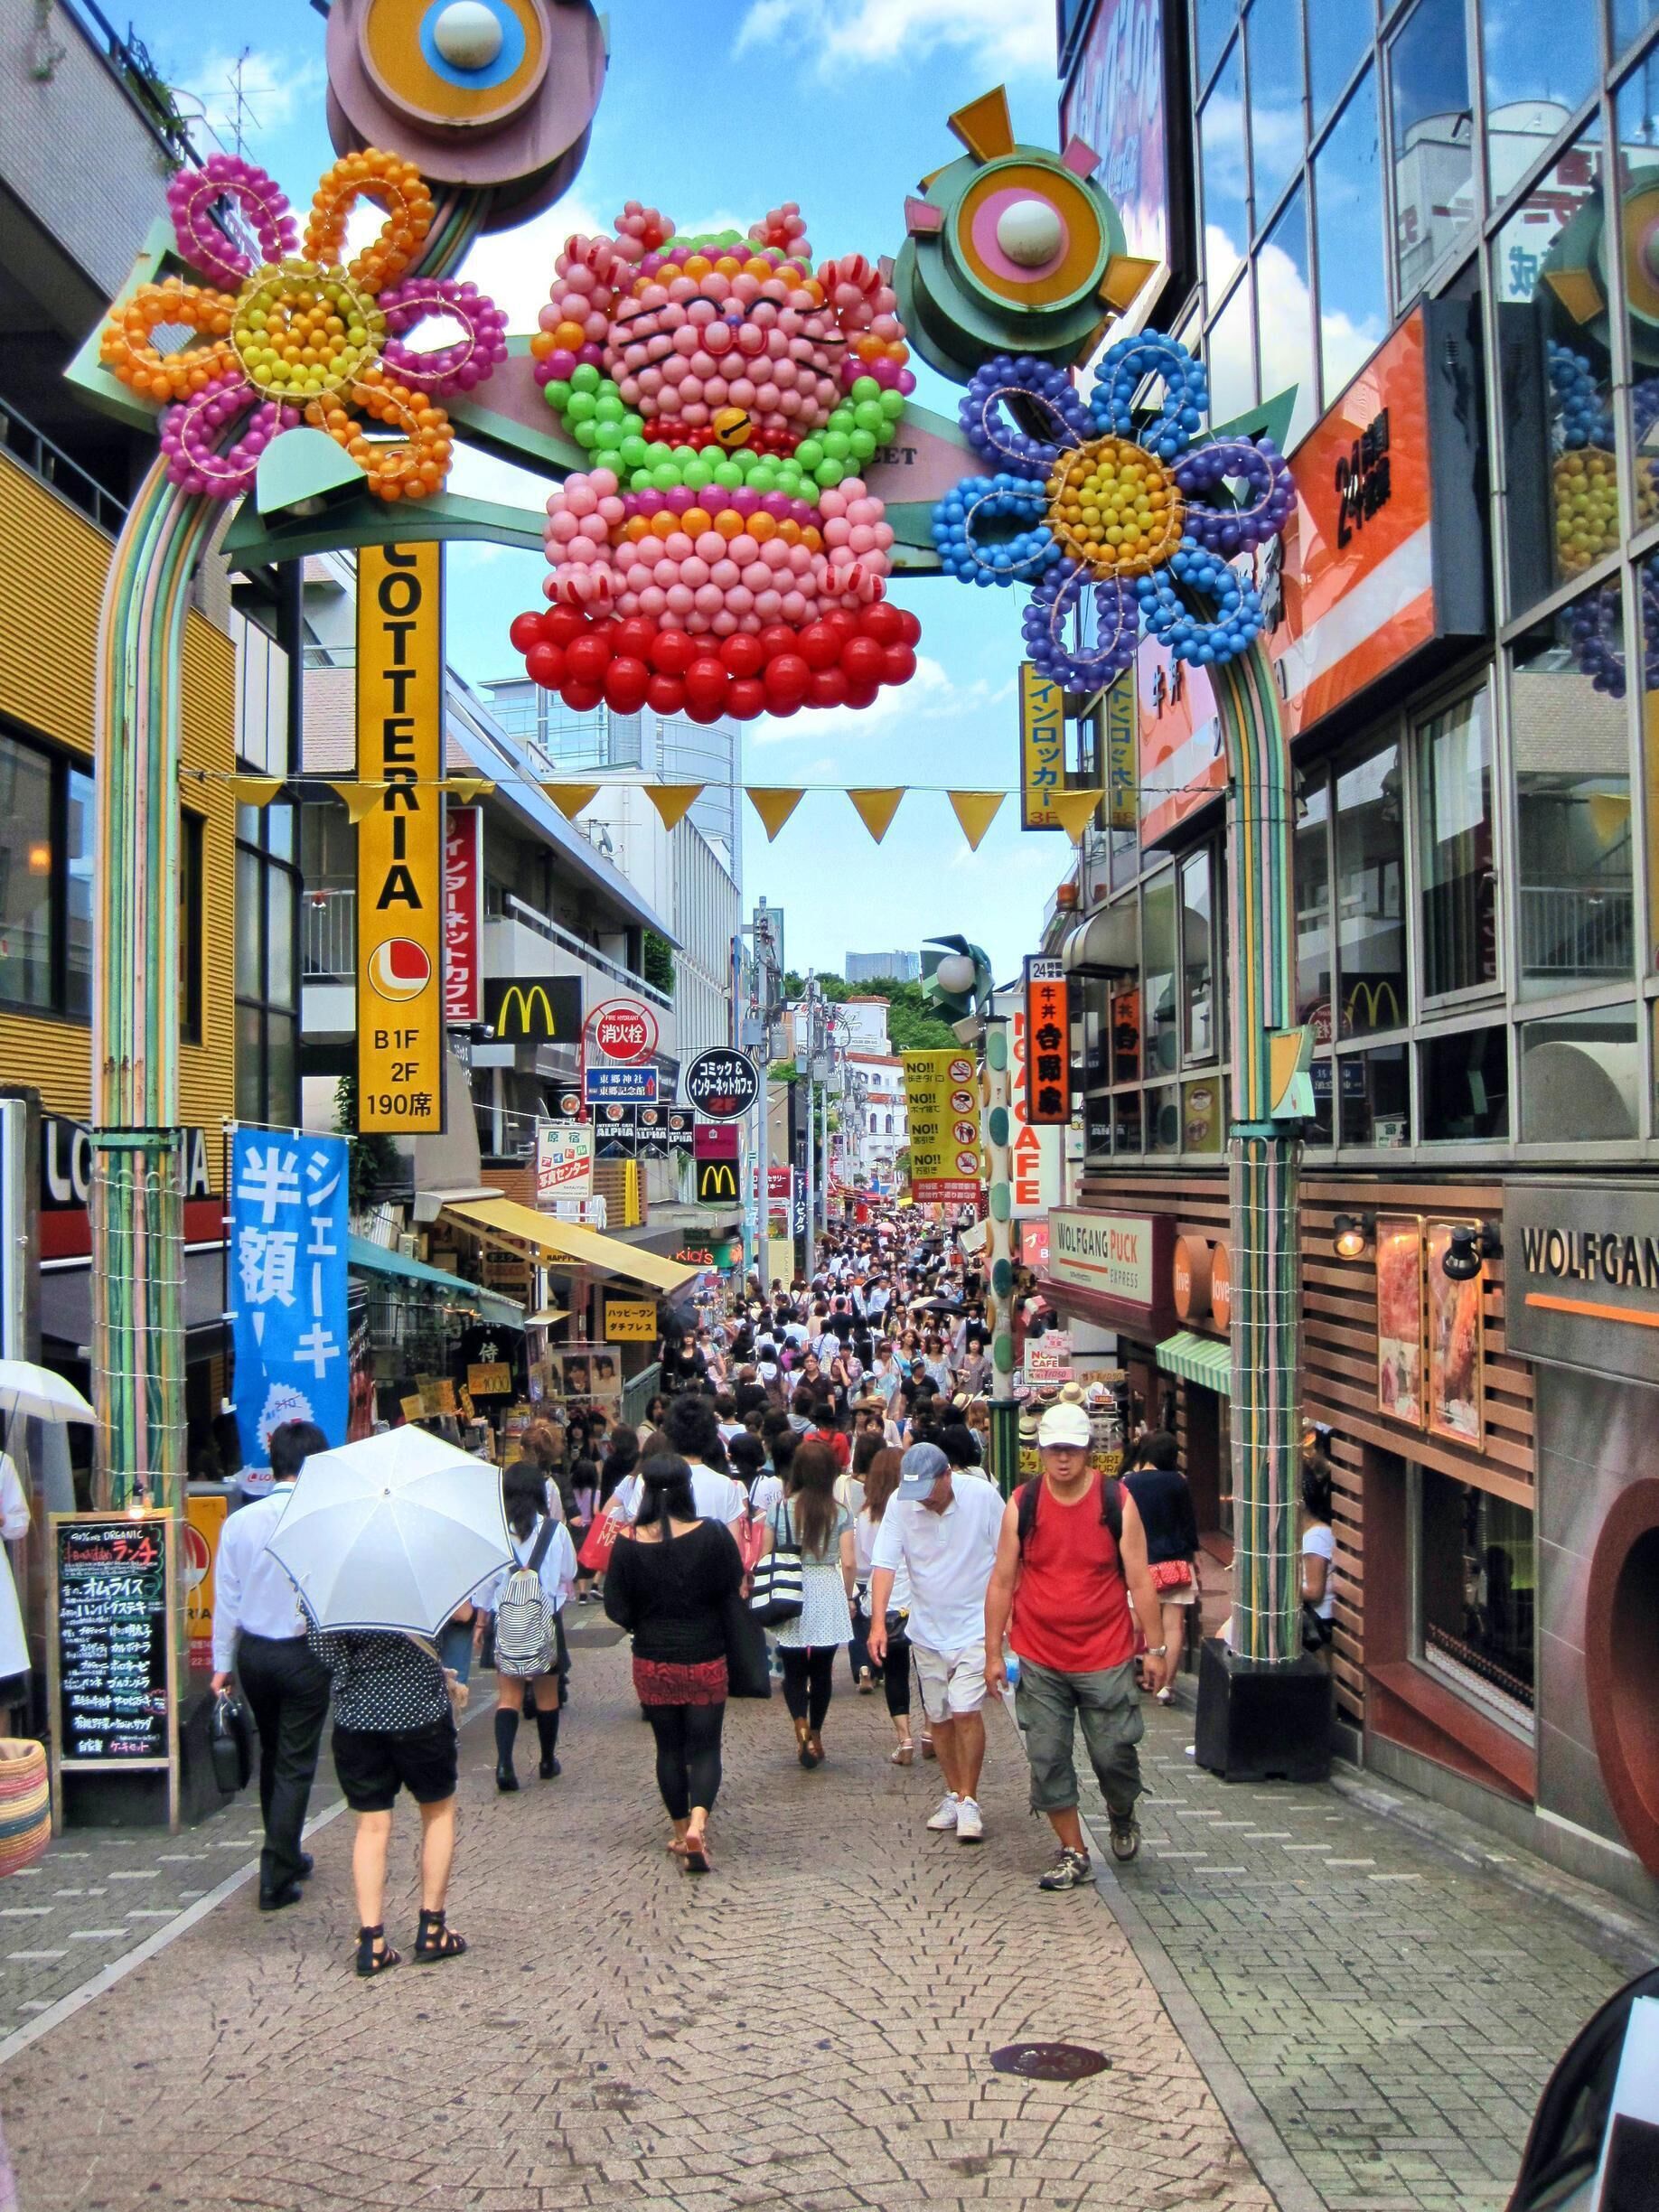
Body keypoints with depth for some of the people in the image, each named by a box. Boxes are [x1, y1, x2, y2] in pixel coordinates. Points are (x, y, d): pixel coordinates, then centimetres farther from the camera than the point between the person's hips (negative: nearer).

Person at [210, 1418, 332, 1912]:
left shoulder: (239, 1521, -1)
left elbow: (226, 1598, 3)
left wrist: (222, 1663, 10)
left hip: (252, 1651, 5)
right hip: (304, 1653, -4)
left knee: (271, 1755, 21)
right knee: (295, 1765, 3)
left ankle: (285, 1857, 33)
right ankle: (276, 1879, 2)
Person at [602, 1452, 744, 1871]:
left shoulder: (629, 1546, -11)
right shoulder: (713, 1535, -13)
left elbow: (618, 1610, -6)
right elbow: (735, 1589, -5)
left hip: (652, 1663, 1)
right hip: (706, 1661, -1)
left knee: (669, 1749, 16)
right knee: (705, 1748, 6)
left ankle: (682, 1832, 23)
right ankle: (698, 1821, -15)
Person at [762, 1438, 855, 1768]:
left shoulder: (779, 1511, -4)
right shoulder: (840, 1514, -5)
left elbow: (764, 1559, -1)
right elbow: (848, 1562, -6)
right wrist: (847, 1597, 9)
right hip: (828, 1595, 0)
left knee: (793, 1670, 10)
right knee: (822, 1670, 14)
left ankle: (801, 1726, -12)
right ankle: (816, 1736, 21)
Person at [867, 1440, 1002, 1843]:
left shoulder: (983, 1496, -15)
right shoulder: (900, 1504, -10)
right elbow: (884, 1563, -11)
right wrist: (878, 1621, -21)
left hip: (974, 1625, -3)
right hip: (926, 1629, 3)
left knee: (966, 1712, -13)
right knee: (938, 1717, 11)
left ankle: (968, 1799, 1)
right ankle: (953, 1795, 27)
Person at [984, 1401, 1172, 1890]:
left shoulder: (1117, 1502, -6)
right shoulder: (1021, 1505, -3)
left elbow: (1139, 1581, -1)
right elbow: (1002, 1582, 2)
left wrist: (1154, 1649, -2)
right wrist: (993, 1652, 1)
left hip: (1107, 1658, -1)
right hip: (1040, 1661, 1)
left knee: (1114, 1755, 4)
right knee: (1047, 1760, 4)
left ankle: (1122, 1817, 36)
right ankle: (1072, 1852, 20)